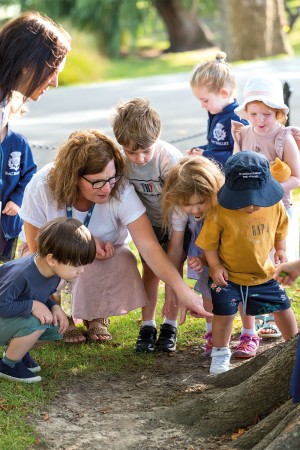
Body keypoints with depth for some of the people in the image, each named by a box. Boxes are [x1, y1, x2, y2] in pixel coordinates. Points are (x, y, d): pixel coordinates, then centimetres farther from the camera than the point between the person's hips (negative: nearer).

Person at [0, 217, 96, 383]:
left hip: (18, 319, 9)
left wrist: (54, 307, -11)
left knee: (56, 328, -5)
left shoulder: (53, 273, -8)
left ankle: (16, 350, 17)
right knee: (36, 323, -30)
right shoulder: (20, 274, -35)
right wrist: (32, 306, -32)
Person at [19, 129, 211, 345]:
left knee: (124, 263, -32)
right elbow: (36, 246, -17)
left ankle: (93, 318, 1)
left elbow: (149, 246, -37)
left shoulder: (121, 191, -31)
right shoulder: (41, 188, -28)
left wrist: (183, 291, -47)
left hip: (104, 256, 1)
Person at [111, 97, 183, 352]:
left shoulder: (170, 159, -35)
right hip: (148, 221, 3)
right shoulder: (120, 160, -24)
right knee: (149, 270, 6)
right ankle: (147, 326, 15)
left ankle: (170, 326, 14)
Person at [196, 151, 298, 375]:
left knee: (282, 307, 13)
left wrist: (280, 250, 1)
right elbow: (209, 241, -14)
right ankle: (220, 352, 22)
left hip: (264, 272, 3)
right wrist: (215, 265, -17)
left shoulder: (275, 205, -15)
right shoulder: (220, 212, -27)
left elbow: (280, 228, 7)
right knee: (224, 312, -3)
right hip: (228, 275, -3)